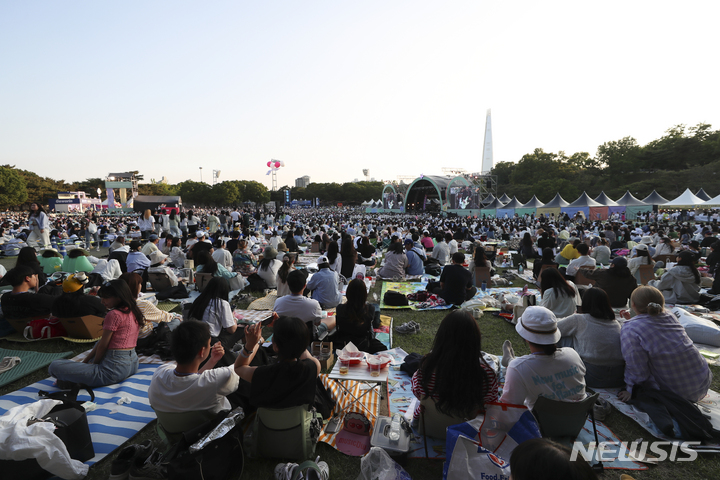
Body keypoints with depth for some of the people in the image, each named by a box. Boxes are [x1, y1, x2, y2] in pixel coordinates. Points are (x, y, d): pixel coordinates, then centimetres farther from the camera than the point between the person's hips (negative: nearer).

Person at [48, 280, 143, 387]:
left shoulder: (114, 314, -15)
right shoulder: (133, 313, 11)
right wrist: (86, 361, 18)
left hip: (114, 369, -9)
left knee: (54, 367, -6)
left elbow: (103, 346, -8)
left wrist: (94, 363, 9)